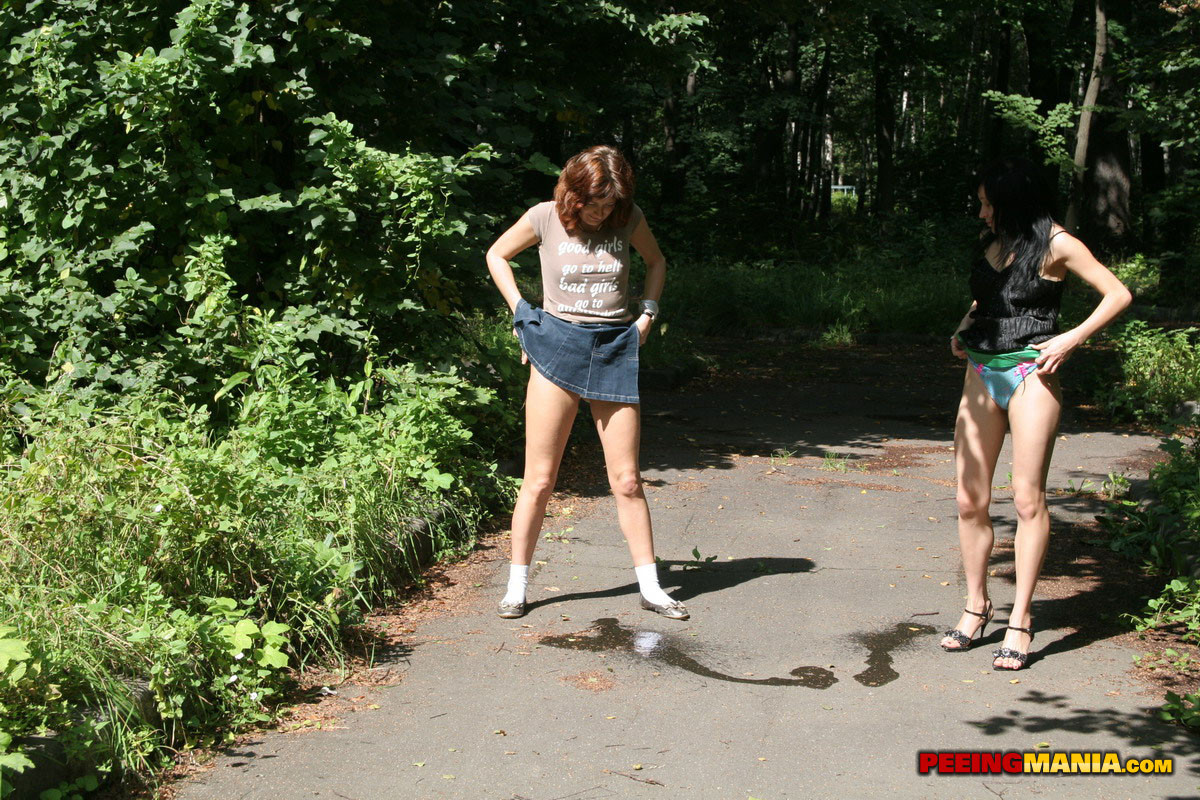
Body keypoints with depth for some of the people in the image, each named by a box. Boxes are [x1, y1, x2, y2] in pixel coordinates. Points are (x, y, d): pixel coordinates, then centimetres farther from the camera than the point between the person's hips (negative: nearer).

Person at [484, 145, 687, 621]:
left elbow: (655, 261, 22)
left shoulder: (628, 219, 3)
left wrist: (648, 311, 8)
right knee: (539, 479, 0)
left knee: (627, 480, 3)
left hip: (614, 349, 2)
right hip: (558, 347, -2)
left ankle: (650, 588, 12)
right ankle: (517, 586, 12)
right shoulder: (545, 217, -2)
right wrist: (520, 310, 2)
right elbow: (497, 255, 12)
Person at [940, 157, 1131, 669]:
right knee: (971, 500, 2)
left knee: (1028, 498, -7)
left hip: (1030, 375, -6)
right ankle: (976, 608, 15)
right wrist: (963, 330, 14)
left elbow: (1118, 294, -1)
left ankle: (1020, 621, -1)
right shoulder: (993, 243, 15)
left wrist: (1072, 339, -10)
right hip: (981, 373, 6)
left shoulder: (1055, 244, -2)